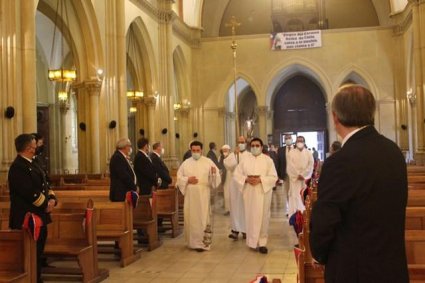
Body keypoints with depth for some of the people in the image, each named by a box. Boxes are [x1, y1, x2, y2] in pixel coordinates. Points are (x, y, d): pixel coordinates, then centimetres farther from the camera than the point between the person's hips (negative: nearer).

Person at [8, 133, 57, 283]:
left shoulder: (32, 164, 14)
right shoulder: (18, 167, -18)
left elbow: (44, 184, 14)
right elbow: (29, 192, -24)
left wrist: (52, 198, -4)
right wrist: (46, 205, -13)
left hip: (39, 215, 10)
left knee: (39, 252, 17)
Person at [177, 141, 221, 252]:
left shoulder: (208, 162, 0)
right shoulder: (186, 163, 6)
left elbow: (216, 178, -3)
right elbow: (179, 178, 8)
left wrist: (214, 173, -25)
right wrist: (187, 180, -11)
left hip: (203, 195, -2)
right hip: (190, 196, 2)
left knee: (202, 217, -2)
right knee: (190, 218, 7)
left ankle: (202, 242, 4)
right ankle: (192, 241, 21)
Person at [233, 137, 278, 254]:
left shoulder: (268, 160, 1)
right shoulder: (245, 160, 6)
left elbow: (273, 177, -5)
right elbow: (236, 174, 5)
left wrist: (260, 179, -18)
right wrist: (246, 179, -13)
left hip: (263, 193, -2)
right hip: (249, 193, 2)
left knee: (262, 217, 0)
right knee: (250, 216, 5)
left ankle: (262, 242, 6)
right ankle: (252, 241, 17)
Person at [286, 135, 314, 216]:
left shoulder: (309, 153, 7)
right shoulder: (291, 153, 4)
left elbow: (310, 166, -1)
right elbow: (290, 166, -3)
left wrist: (303, 175, -11)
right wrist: (298, 175, -11)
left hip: (306, 179, 1)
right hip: (294, 179, -1)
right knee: (295, 197, -4)